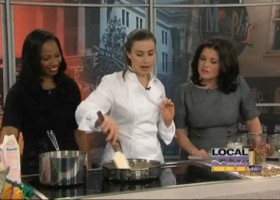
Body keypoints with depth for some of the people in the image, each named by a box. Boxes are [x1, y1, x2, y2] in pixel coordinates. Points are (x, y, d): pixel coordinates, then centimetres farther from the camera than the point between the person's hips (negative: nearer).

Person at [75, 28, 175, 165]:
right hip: (120, 161, -4)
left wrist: (167, 120, -3)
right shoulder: (113, 82, -5)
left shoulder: (158, 86, 9)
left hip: (154, 159, 4)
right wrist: (104, 118, -37)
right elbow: (83, 111, -19)